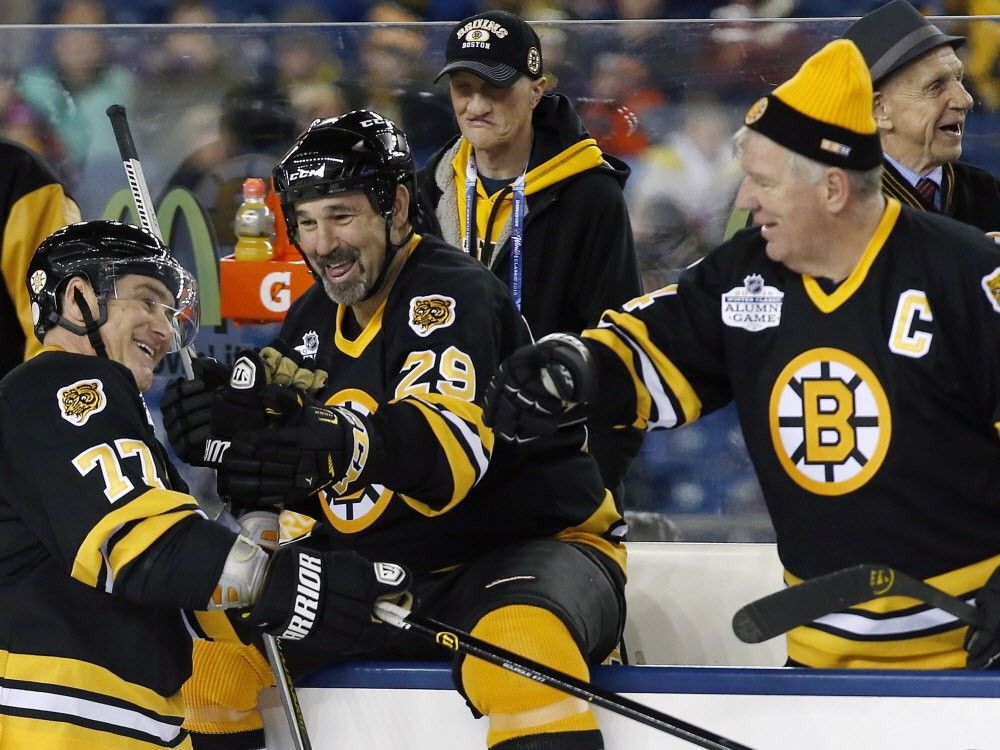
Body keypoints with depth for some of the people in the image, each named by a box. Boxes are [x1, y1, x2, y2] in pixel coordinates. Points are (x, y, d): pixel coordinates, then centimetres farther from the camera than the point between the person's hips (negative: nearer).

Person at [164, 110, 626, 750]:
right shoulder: (312, 321, 9)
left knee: (518, 634, -40)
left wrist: (340, 445, -54)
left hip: (533, 547, -8)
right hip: (387, 573, 8)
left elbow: (447, 442, -34)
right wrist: (234, 420, -14)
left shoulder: (452, 295, -17)